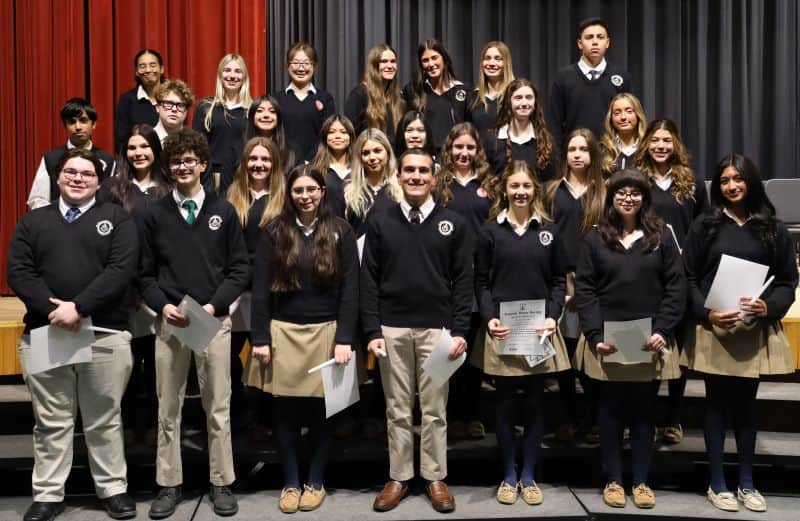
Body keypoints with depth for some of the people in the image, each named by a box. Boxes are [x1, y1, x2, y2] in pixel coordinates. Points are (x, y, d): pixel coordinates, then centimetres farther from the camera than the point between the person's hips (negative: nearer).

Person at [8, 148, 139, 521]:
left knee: (104, 420, 9)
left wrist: (79, 307, -18)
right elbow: (18, 271, 2)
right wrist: (51, 308, -14)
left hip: (105, 334, -2)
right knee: (50, 422, 10)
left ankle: (113, 489, 20)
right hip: (43, 333, 2)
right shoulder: (32, 221, 12)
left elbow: (121, 270, -8)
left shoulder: (117, 219, 5)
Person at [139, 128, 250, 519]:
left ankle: (221, 484, 17)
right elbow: (146, 273, 8)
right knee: (168, 410, 8)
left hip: (214, 321, -1)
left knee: (218, 409, 5)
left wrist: (213, 305, -10)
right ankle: (169, 485, 20)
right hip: (168, 322, 1)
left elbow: (240, 269, 3)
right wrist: (163, 305, -10)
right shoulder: (155, 215, 8)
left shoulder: (224, 212, 5)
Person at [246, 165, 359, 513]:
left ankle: (316, 481, 22)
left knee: (320, 410, 7)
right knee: (286, 410, 6)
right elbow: (260, 289, 1)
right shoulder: (274, 232, 2)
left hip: (326, 331, -1)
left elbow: (349, 288, -3)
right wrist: (260, 338, -5)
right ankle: (290, 482, 21)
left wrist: (344, 339, -10)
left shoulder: (341, 232, 0)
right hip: (283, 331, 1)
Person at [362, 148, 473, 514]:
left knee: (434, 409, 7)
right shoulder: (379, 222, 4)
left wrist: (460, 330, -6)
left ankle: (435, 477, 20)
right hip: (392, 329, 1)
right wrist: (372, 330, -5)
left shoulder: (453, 224, 3)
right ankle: (398, 477, 20)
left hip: (437, 329, 0)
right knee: (397, 410, 9)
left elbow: (463, 281, 2)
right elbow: (369, 279, 2)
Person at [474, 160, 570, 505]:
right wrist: (489, 318, -12)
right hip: (503, 329, -1)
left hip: (539, 328, 2)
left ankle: (528, 476, 20)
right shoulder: (490, 230, 2)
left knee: (534, 403, 8)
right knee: (505, 403, 6)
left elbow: (558, 280, 7)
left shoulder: (548, 230, 7)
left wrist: (552, 316, -8)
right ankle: (508, 476, 20)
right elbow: (481, 281, 1)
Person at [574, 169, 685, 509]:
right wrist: (595, 335, -11)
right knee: (610, 410, 7)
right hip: (606, 341, 0)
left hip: (650, 341, 1)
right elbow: (584, 290, -1)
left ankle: (641, 481, 20)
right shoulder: (595, 240, 4)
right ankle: (613, 480, 19)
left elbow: (676, 288, 2)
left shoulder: (661, 238, 5)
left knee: (643, 411, 8)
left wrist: (662, 331, -10)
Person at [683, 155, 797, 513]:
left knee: (746, 404, 11)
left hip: (756, 330, 2)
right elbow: (688, 278, -2)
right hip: (714, 330, -1)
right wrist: (705, 313, -16)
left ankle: (747, 483, 23)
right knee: (717, 404, 6)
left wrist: (770, 307, -14)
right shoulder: (705, 226, 0)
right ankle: (717, 484, 16)